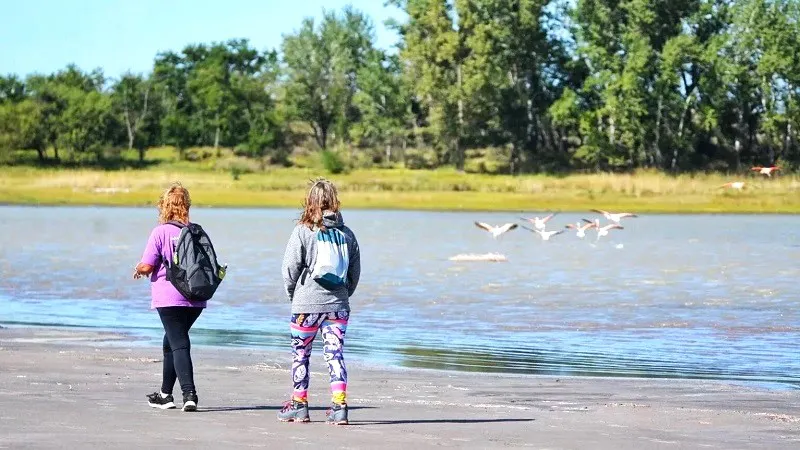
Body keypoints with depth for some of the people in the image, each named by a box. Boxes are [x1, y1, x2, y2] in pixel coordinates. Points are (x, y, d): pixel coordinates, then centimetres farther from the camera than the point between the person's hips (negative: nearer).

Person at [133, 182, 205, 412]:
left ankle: (189, 393, -18)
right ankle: (166, 393, 28)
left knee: (179, 344, -5)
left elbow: (147, 266, -12)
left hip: (169, 298, -5)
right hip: (195, 298, 5)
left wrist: (138, 270, 10)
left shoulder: (161, 232, -9)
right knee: (172, 341, 20)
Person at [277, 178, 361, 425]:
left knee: (300, 354, 11)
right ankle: (339, 406, -7)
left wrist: (293, 294, 9)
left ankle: (299, 406, 18)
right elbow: (355, 272, 8)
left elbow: (290, 268, -7)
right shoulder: (346, 233, 4)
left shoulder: (303, 231, -8)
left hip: (307, 303, -3)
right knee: (335, 353, 3)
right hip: (338, 304, 3)